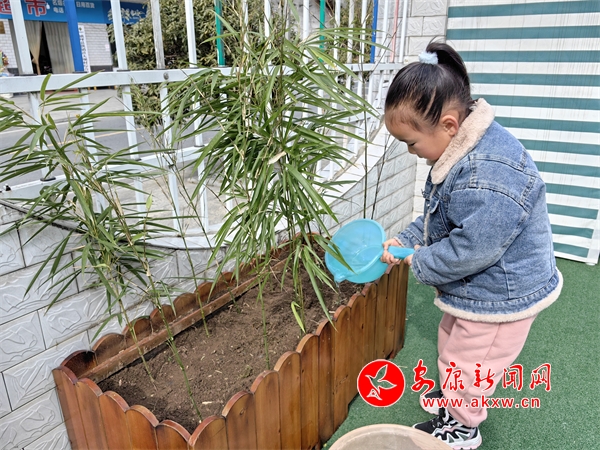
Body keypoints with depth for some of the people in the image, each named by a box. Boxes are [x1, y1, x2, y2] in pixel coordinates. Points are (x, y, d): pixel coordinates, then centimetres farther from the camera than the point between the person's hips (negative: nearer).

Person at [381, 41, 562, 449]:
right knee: (452, 343, 28)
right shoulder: (462, 149, -3)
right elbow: (438, 216, 8)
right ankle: (457, 396, 55)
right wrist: (406, 240, -4)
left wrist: (420, 263, -17)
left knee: (466, 359, 12)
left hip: (500, 296, -9)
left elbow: (471, 248, -33)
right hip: (477, 287, 9)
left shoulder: (489, 175, -37)